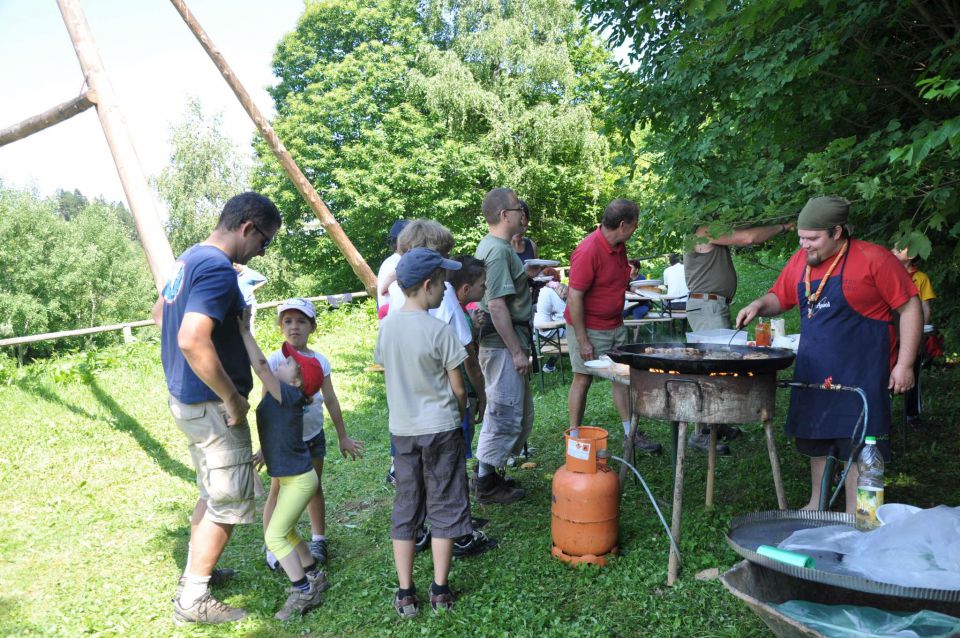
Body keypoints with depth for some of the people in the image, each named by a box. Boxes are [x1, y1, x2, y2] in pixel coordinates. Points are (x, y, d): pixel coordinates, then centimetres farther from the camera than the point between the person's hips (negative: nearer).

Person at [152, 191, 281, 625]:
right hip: (210, 405, -10)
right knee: (229, 503, 3)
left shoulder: (189, 258, 9)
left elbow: (160, 312, 25)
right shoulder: (218, 269, -23)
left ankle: (195, 572, 39)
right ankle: (192, 601, 14)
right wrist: (233, 398, -24)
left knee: (212, 493, 24)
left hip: (186, 398, 10)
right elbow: (193, 341, -34)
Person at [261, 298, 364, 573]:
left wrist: (343, 437, 8)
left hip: (313, 434, 4)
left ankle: (318, 540, 29)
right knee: (278, 491, 1)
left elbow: (330, 399, 5)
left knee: (315, 488, 14)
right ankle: (272, 549, 9)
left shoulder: (319, 361, -2)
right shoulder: (275, 361, -11)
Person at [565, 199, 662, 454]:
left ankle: (630, 433, 21)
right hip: (588, 327, -8)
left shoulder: (619, 246, 4)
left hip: (615, 325, 8)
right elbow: (575, 297, -23)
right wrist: (583, 340, -22)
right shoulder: (588, 251, -23)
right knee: (583, 379, 3)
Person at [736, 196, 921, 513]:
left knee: (858, 448, 0)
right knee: (816, 441, 16)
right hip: (813, 372, 6)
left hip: (860, 373, -6)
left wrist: (905, 364, -13)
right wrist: (759, 305, -4)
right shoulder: (800, 261, 6)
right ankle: (816, 505, 33)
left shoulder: (873, 259, -11)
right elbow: (779, 299, 19)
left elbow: (910, 308, -9)